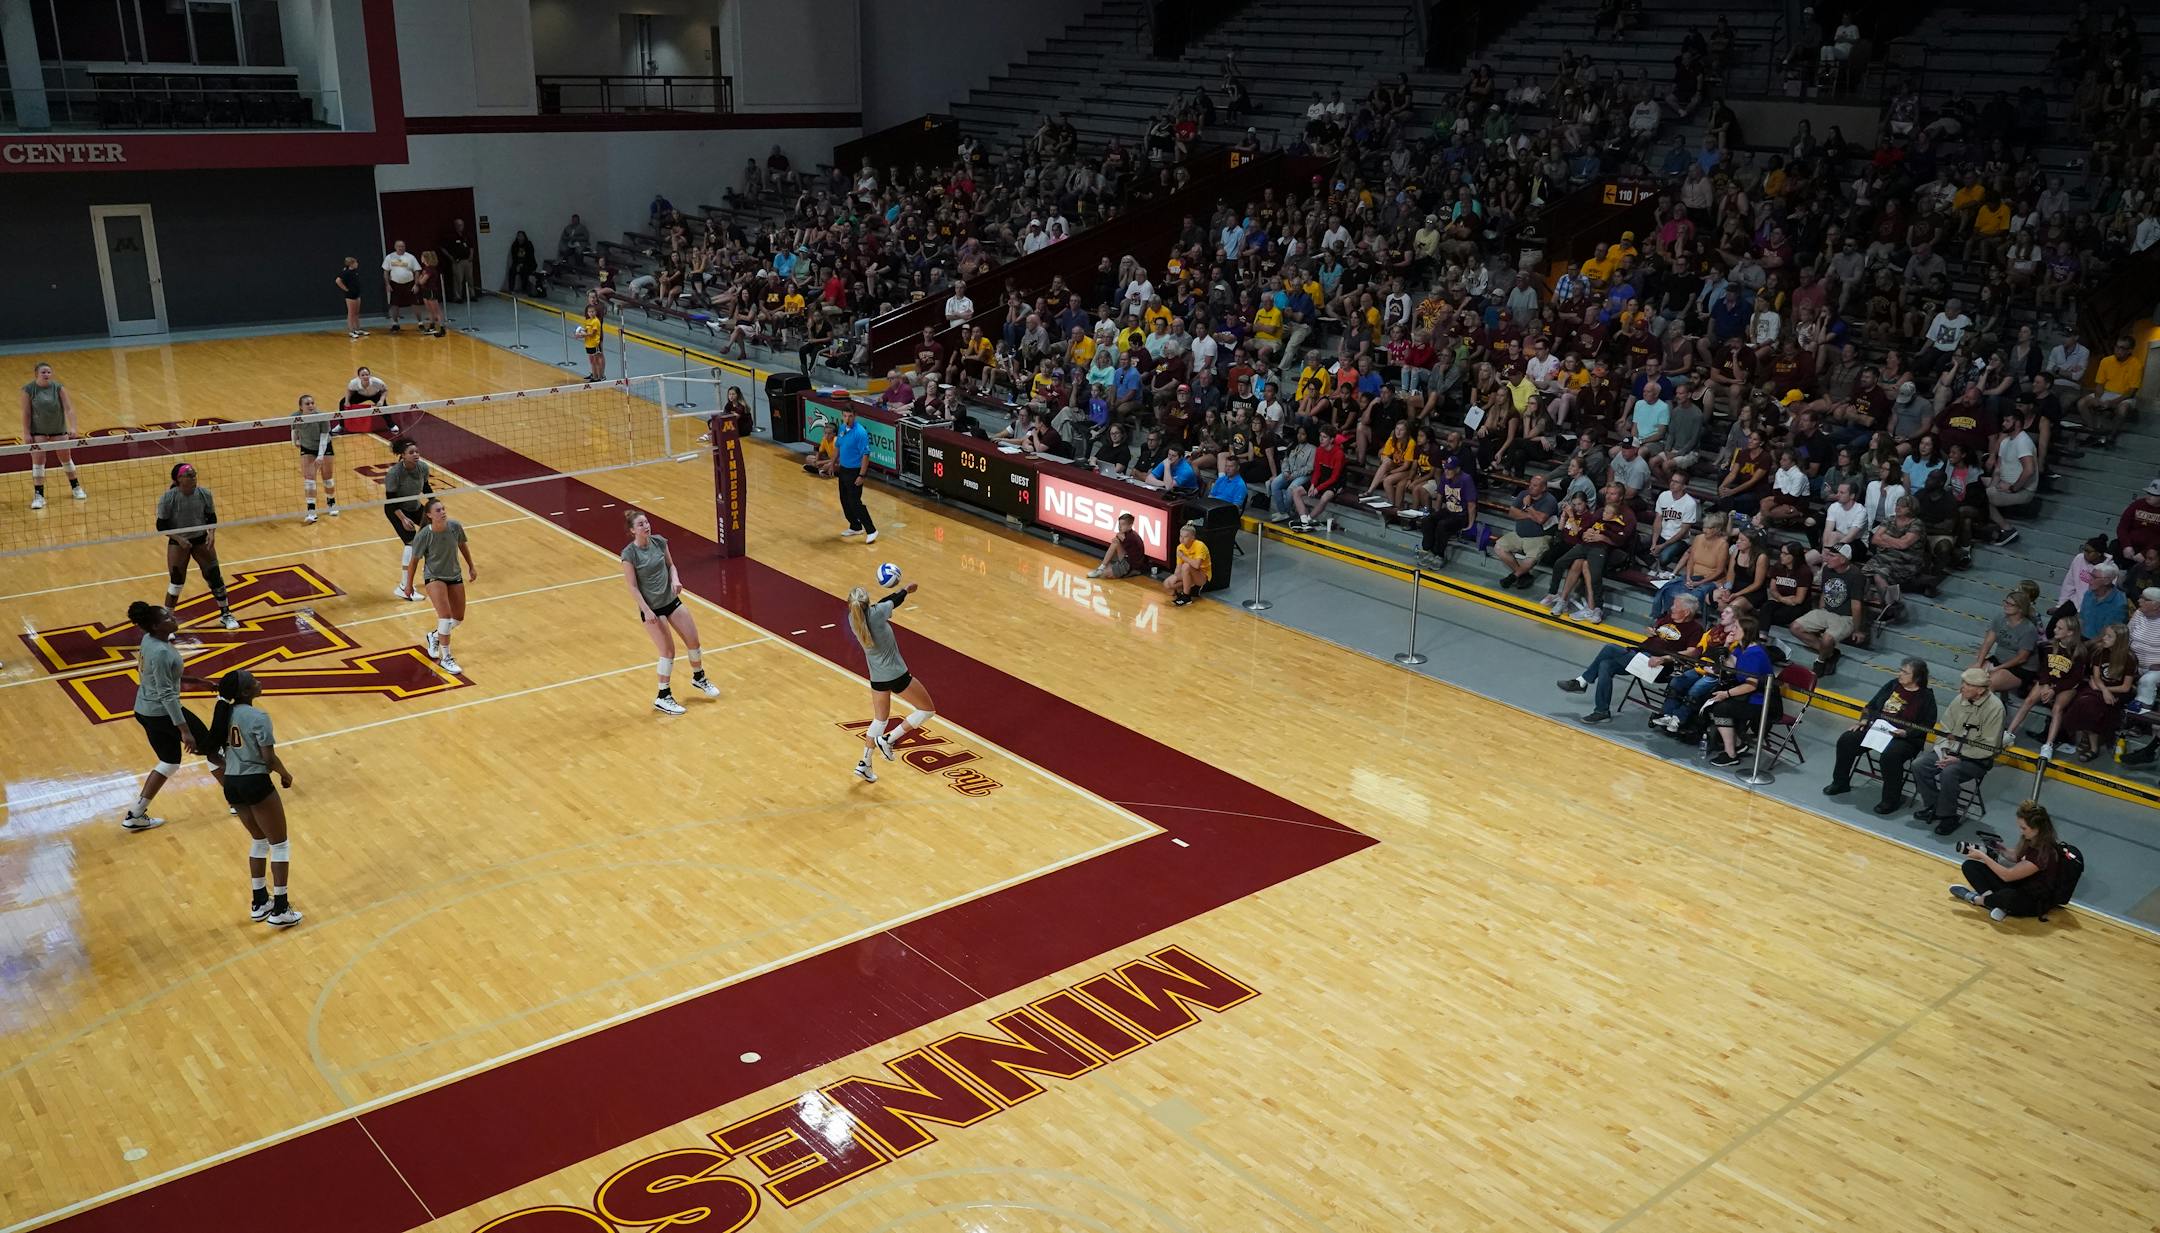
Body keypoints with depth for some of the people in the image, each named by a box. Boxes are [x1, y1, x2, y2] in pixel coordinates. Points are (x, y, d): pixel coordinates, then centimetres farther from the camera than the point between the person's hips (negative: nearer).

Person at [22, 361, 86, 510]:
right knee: (38, 460, -8)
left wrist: (72, 427, -29)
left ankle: (75, 487, 30)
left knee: (66, 458, 11)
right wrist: (27, 433, -13)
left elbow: (68, 408, -16)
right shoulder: (28, 390, -13)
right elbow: (26, 413, -10)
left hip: (58, 429, 2)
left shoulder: (58, 388, -11)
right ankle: (38, 495, -4)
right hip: (37, 431, -1)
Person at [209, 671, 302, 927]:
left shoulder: (226, 712, 5)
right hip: (256, 783, -8)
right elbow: (269, 759, -16)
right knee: (280, 845, 6)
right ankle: (280, 911, 7)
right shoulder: (258, 717, -17)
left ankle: (259, 903, 29)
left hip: (231, 785, 8)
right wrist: (285, 774, 2)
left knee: (259, 841, 24)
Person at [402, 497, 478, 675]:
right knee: (445, 616, -20)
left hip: (454, 576, 5)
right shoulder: (423, 535, -25)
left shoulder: (455, 526, -16)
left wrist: (471, 566, 14)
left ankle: (434, 636, 43)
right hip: (434, 577, -5)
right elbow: (414, 560, -11)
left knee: (458, 618, 12)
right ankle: (446, 658, -6)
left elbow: (462, 545, 5)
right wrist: (408, 585, -2)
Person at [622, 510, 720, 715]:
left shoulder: (659, 542, -3)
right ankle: (662, 698, 13)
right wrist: (646, 611, -20)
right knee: (668, 651, -4)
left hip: (671, 600, 6)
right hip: (651, 608, -5)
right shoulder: (629, 554, -18)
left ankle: (699, 678, 37)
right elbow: (633, 587, -15)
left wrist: (675, 579, -10)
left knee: (693, 641, 9)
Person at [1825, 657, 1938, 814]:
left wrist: (1906, 733, -20)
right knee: (1846, 740, -12)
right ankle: (1840, 783, 5)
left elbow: (1926, 727, -6)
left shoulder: (1926, 696, -4)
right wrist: (1865, 719, 1)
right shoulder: (1892, 685, 11)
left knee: (1890, 755, -36)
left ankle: (1891, 799, -17)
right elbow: (1872, 705, 18)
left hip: (1906, 739, -6)